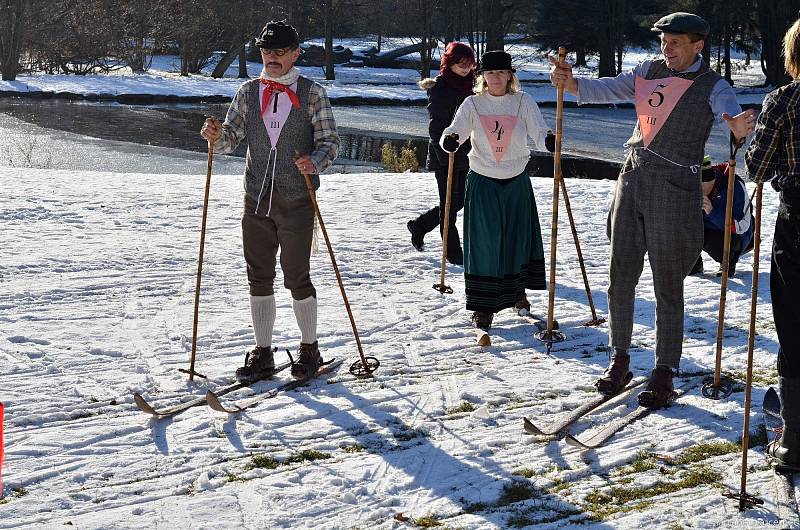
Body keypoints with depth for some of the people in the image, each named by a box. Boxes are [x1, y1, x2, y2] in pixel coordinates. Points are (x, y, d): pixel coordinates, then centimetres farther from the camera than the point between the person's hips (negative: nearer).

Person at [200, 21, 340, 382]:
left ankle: (309, 350, 18)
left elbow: (330, 141, -2)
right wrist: (216, 136, -16)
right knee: (259, 280, 7)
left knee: (297, 278, 1)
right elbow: (231, 138, 6)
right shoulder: (248, 92, 9)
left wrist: (314, 162, -22)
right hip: (256, 199, 3)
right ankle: (262, 354, 17)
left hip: (296, 201, -3)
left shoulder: (312, 94, 0)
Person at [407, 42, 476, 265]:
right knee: (450, 202, 1)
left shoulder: (468, 85, 11)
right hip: (444, 156, -8)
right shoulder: (439, 87, -13)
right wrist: (445, 156, -22)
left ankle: (419, 225, 32)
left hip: (464, 155, 8)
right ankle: (453, 252, 11)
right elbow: (436, 125, -17)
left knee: (459, 201, 14)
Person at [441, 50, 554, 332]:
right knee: (485, 242, -5)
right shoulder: (473, 104, -3)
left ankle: (517, 290, 36)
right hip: (482, 182, -1)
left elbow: (538, 130, -14)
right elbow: (456, 130, -13)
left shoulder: (522, 101, -3)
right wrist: (449, 140, -37)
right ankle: (483, 306, 3)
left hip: (517, 181, 2)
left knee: (519, 235, 11)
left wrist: (549, 140, -38)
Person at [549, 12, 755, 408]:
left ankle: (664, 375, 9)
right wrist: (568, 82, -11)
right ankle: (619, 362, 22)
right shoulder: (649, 72, 9)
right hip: (632, 181, 5)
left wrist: (738, 125, -48)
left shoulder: (711, 87, -7)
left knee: (668, 288, 0)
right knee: (620, 278, 9)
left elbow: (731, 112, -24)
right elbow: (605, 90, 8)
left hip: (675, 190, -5)